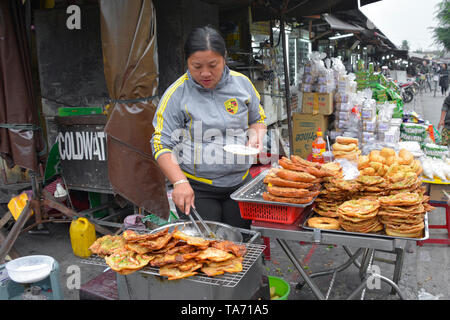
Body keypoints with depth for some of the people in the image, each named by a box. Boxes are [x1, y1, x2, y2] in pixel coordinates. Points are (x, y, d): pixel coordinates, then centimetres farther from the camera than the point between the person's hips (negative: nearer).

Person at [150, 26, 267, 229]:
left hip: (240, 184, 3)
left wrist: (256, 135, -5)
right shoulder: (177, 94, -8)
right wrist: (180, 182, -22)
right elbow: (162, 144, -9)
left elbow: (258, 120, 18)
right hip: (196, 189, -3)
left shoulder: (242, 83, 2)